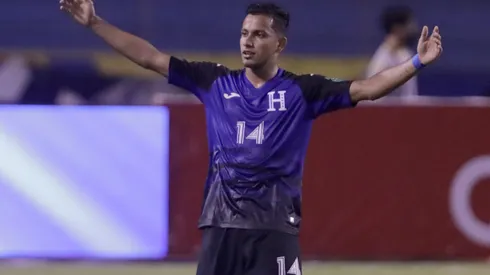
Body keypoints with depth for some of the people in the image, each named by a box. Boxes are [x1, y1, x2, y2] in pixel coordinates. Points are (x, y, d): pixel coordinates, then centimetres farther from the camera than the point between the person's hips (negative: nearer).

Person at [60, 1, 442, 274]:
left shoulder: (302, 91, 1)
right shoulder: (216, 82, 8)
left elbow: (365, 89, -7)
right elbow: (151, 58, 9)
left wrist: (417, 63, -20)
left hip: (275, 224, -3)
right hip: (221, 221, 3)